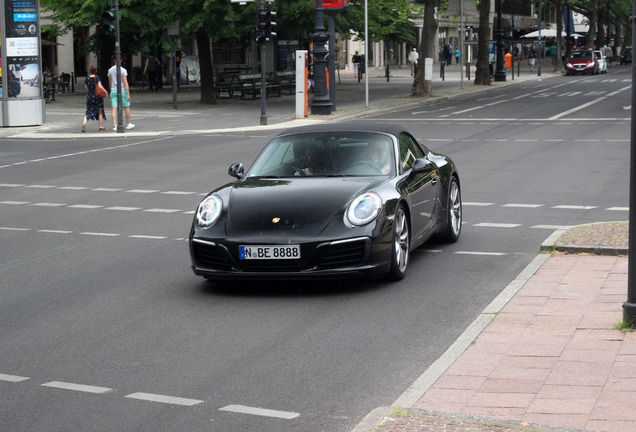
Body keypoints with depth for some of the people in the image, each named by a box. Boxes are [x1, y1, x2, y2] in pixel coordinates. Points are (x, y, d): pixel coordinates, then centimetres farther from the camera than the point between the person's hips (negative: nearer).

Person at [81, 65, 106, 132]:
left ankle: (84, 123, -20)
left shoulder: (87, 78, 1)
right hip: (97, 96, -3)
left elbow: (87, 88, 7)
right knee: (100, 111, 13)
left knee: (89, 112, 5)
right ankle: (101, 126, 16)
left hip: (89, 96, 3)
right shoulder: (97, 77, -11)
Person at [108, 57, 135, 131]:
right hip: (122, 91, -3)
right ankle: (128, 124, 20)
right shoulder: (123, 70, -10)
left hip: (113, 91, 3)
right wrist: (128, 94, -14)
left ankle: (115, 125, -10)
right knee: (126, 107, 11)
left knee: (114, 108, -2)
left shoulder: (110, 70, 4)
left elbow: (110, 83, 12)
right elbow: (125, 83, -15)